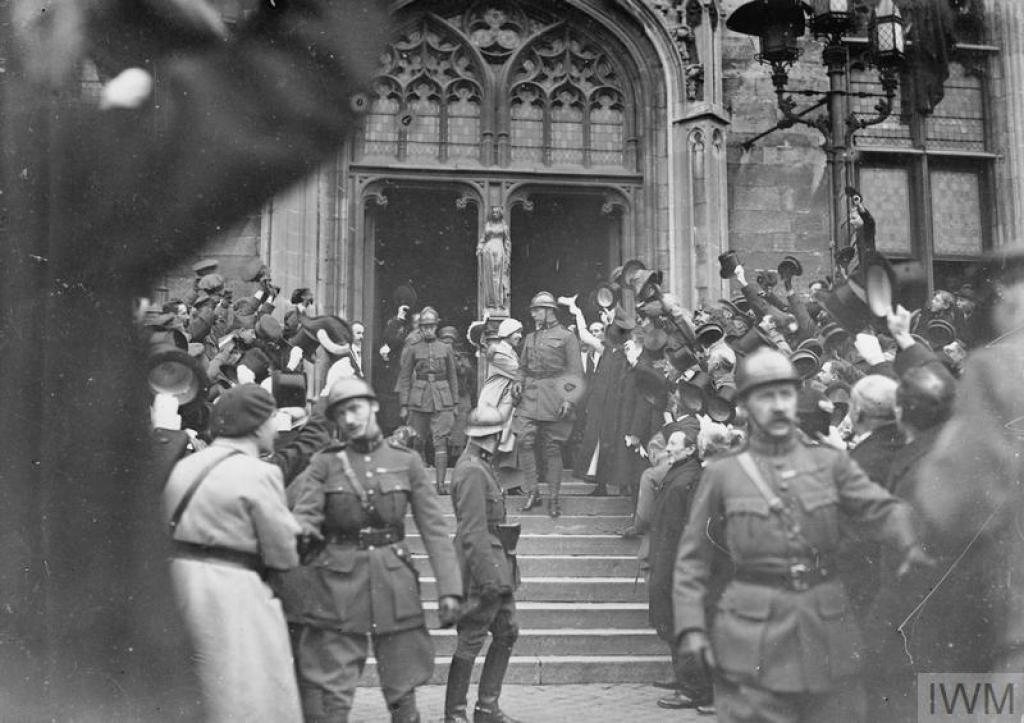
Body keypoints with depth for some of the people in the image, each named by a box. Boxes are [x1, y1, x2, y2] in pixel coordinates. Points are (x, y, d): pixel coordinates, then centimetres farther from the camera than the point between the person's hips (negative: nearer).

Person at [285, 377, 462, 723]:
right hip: (337, 584, -1)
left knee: (402, 691, 8)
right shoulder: (324, 463, 3)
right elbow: (301, 519, -6)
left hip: (394, 582, 1)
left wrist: (449, 588, -6)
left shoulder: (406, 461, 5)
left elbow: (434, 527, 2)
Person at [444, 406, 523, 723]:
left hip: (497, 565, 10)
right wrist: (487, 575, -23)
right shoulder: (472, 471, -17)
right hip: (483, 564, -10)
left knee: (507, 632, 12)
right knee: (471, 640, -3)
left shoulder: (482, 465, 14)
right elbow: (472, 531, -21)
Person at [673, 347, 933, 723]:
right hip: (752, 634, -2)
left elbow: (881, 508, -4)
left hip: (827, 630, 2)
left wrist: (911, 543, -25)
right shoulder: (723, 473, 4)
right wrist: (691, 628, -4)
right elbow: (693, 558, 6)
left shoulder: (830, 461, 8)